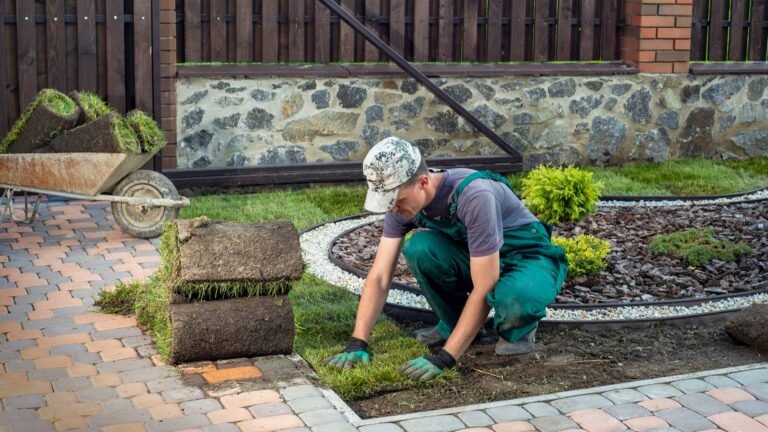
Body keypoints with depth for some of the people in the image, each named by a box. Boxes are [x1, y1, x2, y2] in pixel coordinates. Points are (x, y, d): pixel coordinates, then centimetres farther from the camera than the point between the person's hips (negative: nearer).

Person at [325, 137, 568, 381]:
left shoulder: (474, 196, -35)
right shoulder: (402, 198, -14)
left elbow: (484, 290, -33)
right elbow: (379, 278, -12)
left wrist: (444, 358, -34)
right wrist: (357, 344, -22)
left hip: (528, 258, -6)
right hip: (477, 259, 6)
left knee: (513, 298, -41)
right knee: (419, 248, -24)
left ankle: (517, 328, -5)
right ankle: (454, 322, 0)